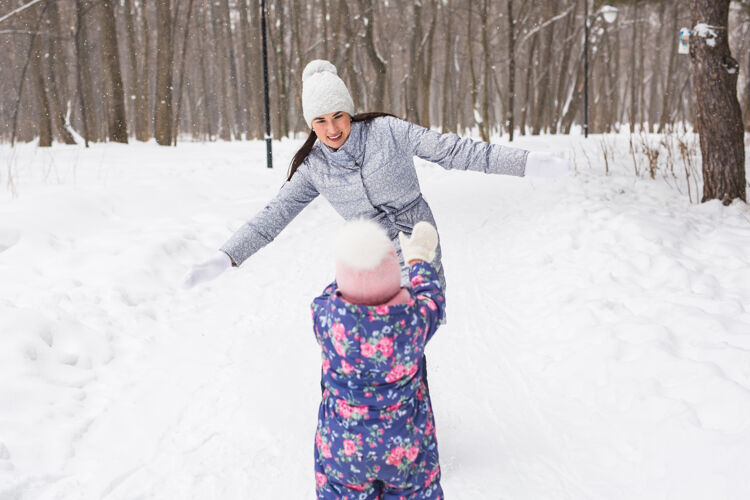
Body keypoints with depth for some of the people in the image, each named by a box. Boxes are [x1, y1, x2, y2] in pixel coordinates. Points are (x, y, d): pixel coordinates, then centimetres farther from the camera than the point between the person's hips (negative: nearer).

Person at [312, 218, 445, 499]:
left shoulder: (324, 313, -25)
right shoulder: (414, 318, -26)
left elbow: (334, 291, 0)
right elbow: (432, 298, -1)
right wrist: (419, 258, 16)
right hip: (405, 442, 0)